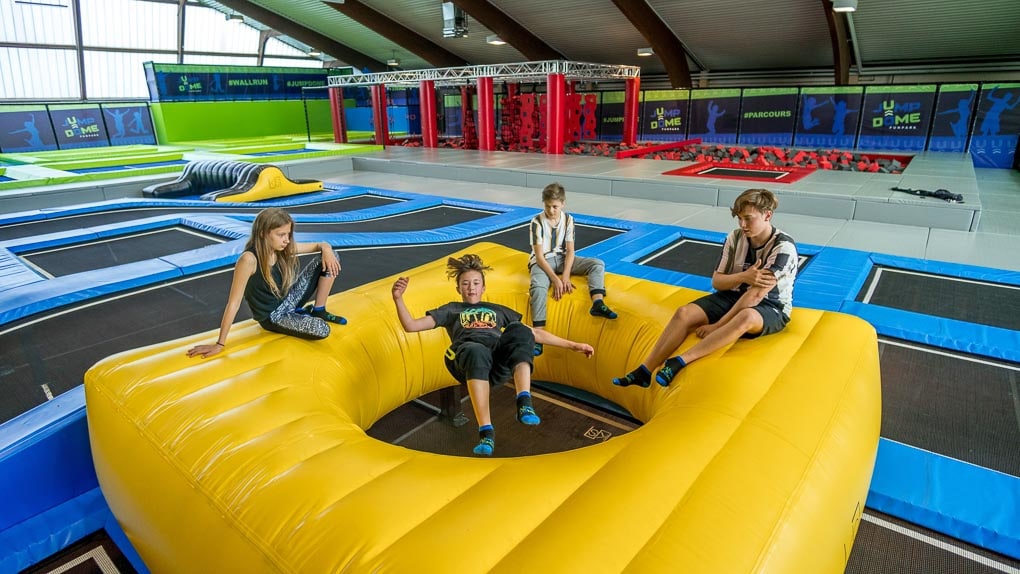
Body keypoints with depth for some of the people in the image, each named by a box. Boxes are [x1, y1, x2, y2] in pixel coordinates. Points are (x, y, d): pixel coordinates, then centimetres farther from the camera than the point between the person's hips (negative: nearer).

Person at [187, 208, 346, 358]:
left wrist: (326, 249, -24)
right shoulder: (249, 259, -29)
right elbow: (234, 303, -27)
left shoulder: (283, 248, -10)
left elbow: (319, 245, 2)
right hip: (271, 316, -6)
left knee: (328, 258, -9)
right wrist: (220, 344, -24)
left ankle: (318, 311, 5)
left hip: (288, 300, 6)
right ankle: (300, 314, 5)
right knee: (322, 330, -30)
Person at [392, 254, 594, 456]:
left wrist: (572, 345, 29)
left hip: (501, 363, 2)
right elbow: (411, 326, 22)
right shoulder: (451, 310, 32)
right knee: (477, 351, -39)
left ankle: (524, 403, -44)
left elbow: (535, 333, 34)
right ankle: (486, 432, -47)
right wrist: (398, 298, 6)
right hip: (467, 359, -2)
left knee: (519, 330, -29)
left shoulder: (498, 310, 37)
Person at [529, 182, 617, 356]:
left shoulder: (568, 220, -3)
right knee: (538, 287, -37)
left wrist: (565, 276, -19)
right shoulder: (537, 222, -14)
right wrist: (555, 279, -26)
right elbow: (539, 256, -17)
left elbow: (570, 250, -5)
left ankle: (598, 303, -33)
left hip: (562, 258, 5)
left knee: (598, 264, -12)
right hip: (542, 261, -5)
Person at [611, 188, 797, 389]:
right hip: (735, 295, 5)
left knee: (747, 316, -41)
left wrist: (717, 325, -25)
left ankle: (680, 361, -43)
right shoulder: (735, 237, -2)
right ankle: (644, 371, -28)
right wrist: (743, 276, -24)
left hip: (771, 307, -5)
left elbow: (757, 294, -24)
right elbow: (716, 281, -2)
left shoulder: (784, 247, -18)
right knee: (685, 313, -20)